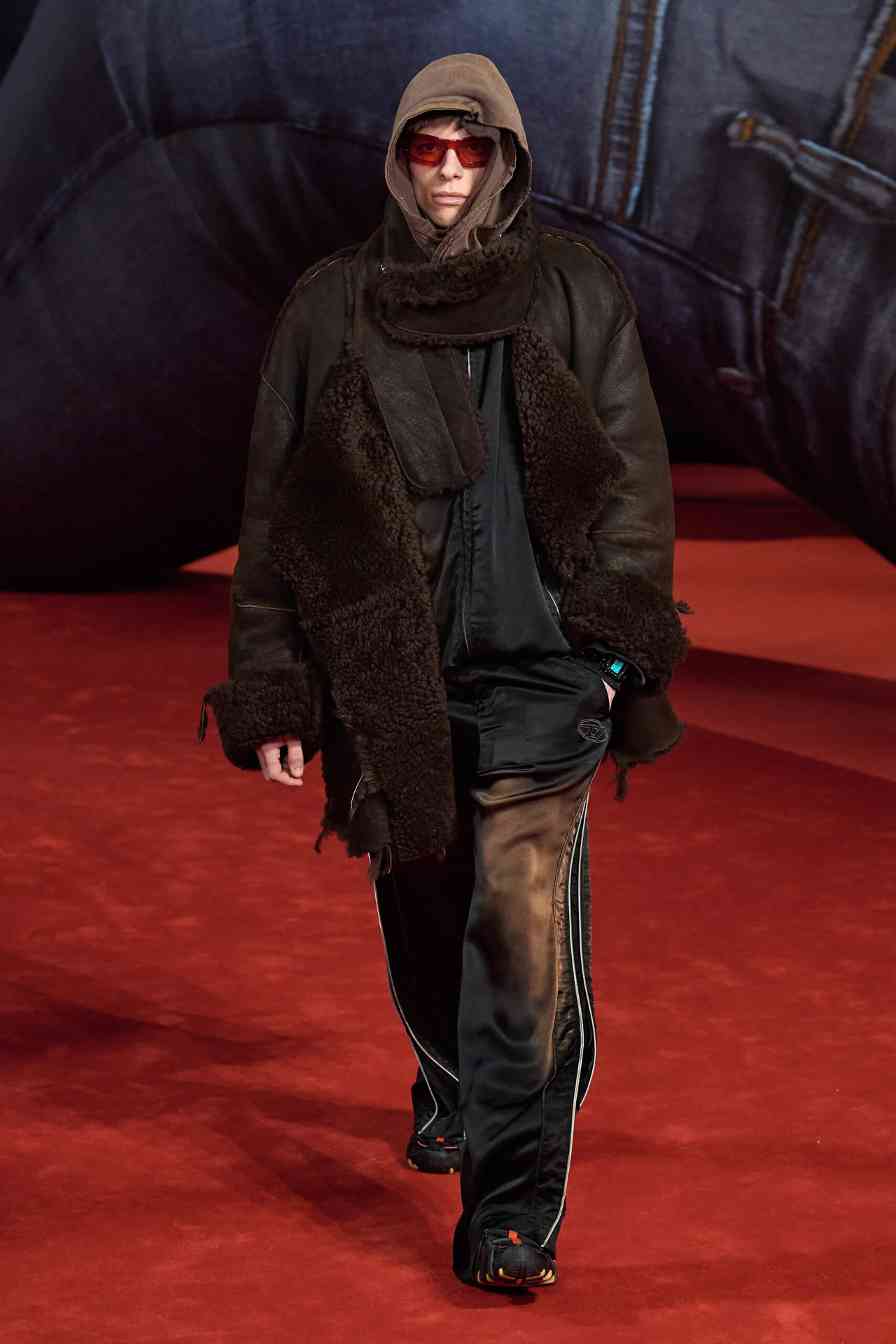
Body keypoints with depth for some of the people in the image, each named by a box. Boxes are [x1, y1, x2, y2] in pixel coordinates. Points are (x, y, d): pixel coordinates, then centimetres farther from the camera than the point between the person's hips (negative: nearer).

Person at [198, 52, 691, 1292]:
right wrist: (272, 690, 2)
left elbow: (635, 469, 5)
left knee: (525, 922, -14)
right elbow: (277, 506, 7)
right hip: (390, 667, 2)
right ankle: (453, 1092, 44)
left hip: (539, 656, -2)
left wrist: (619, 633, -7)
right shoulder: (332, 306, 8)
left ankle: (512, 1208, -13)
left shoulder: (574, 288, 6)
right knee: (419, 909, 15)